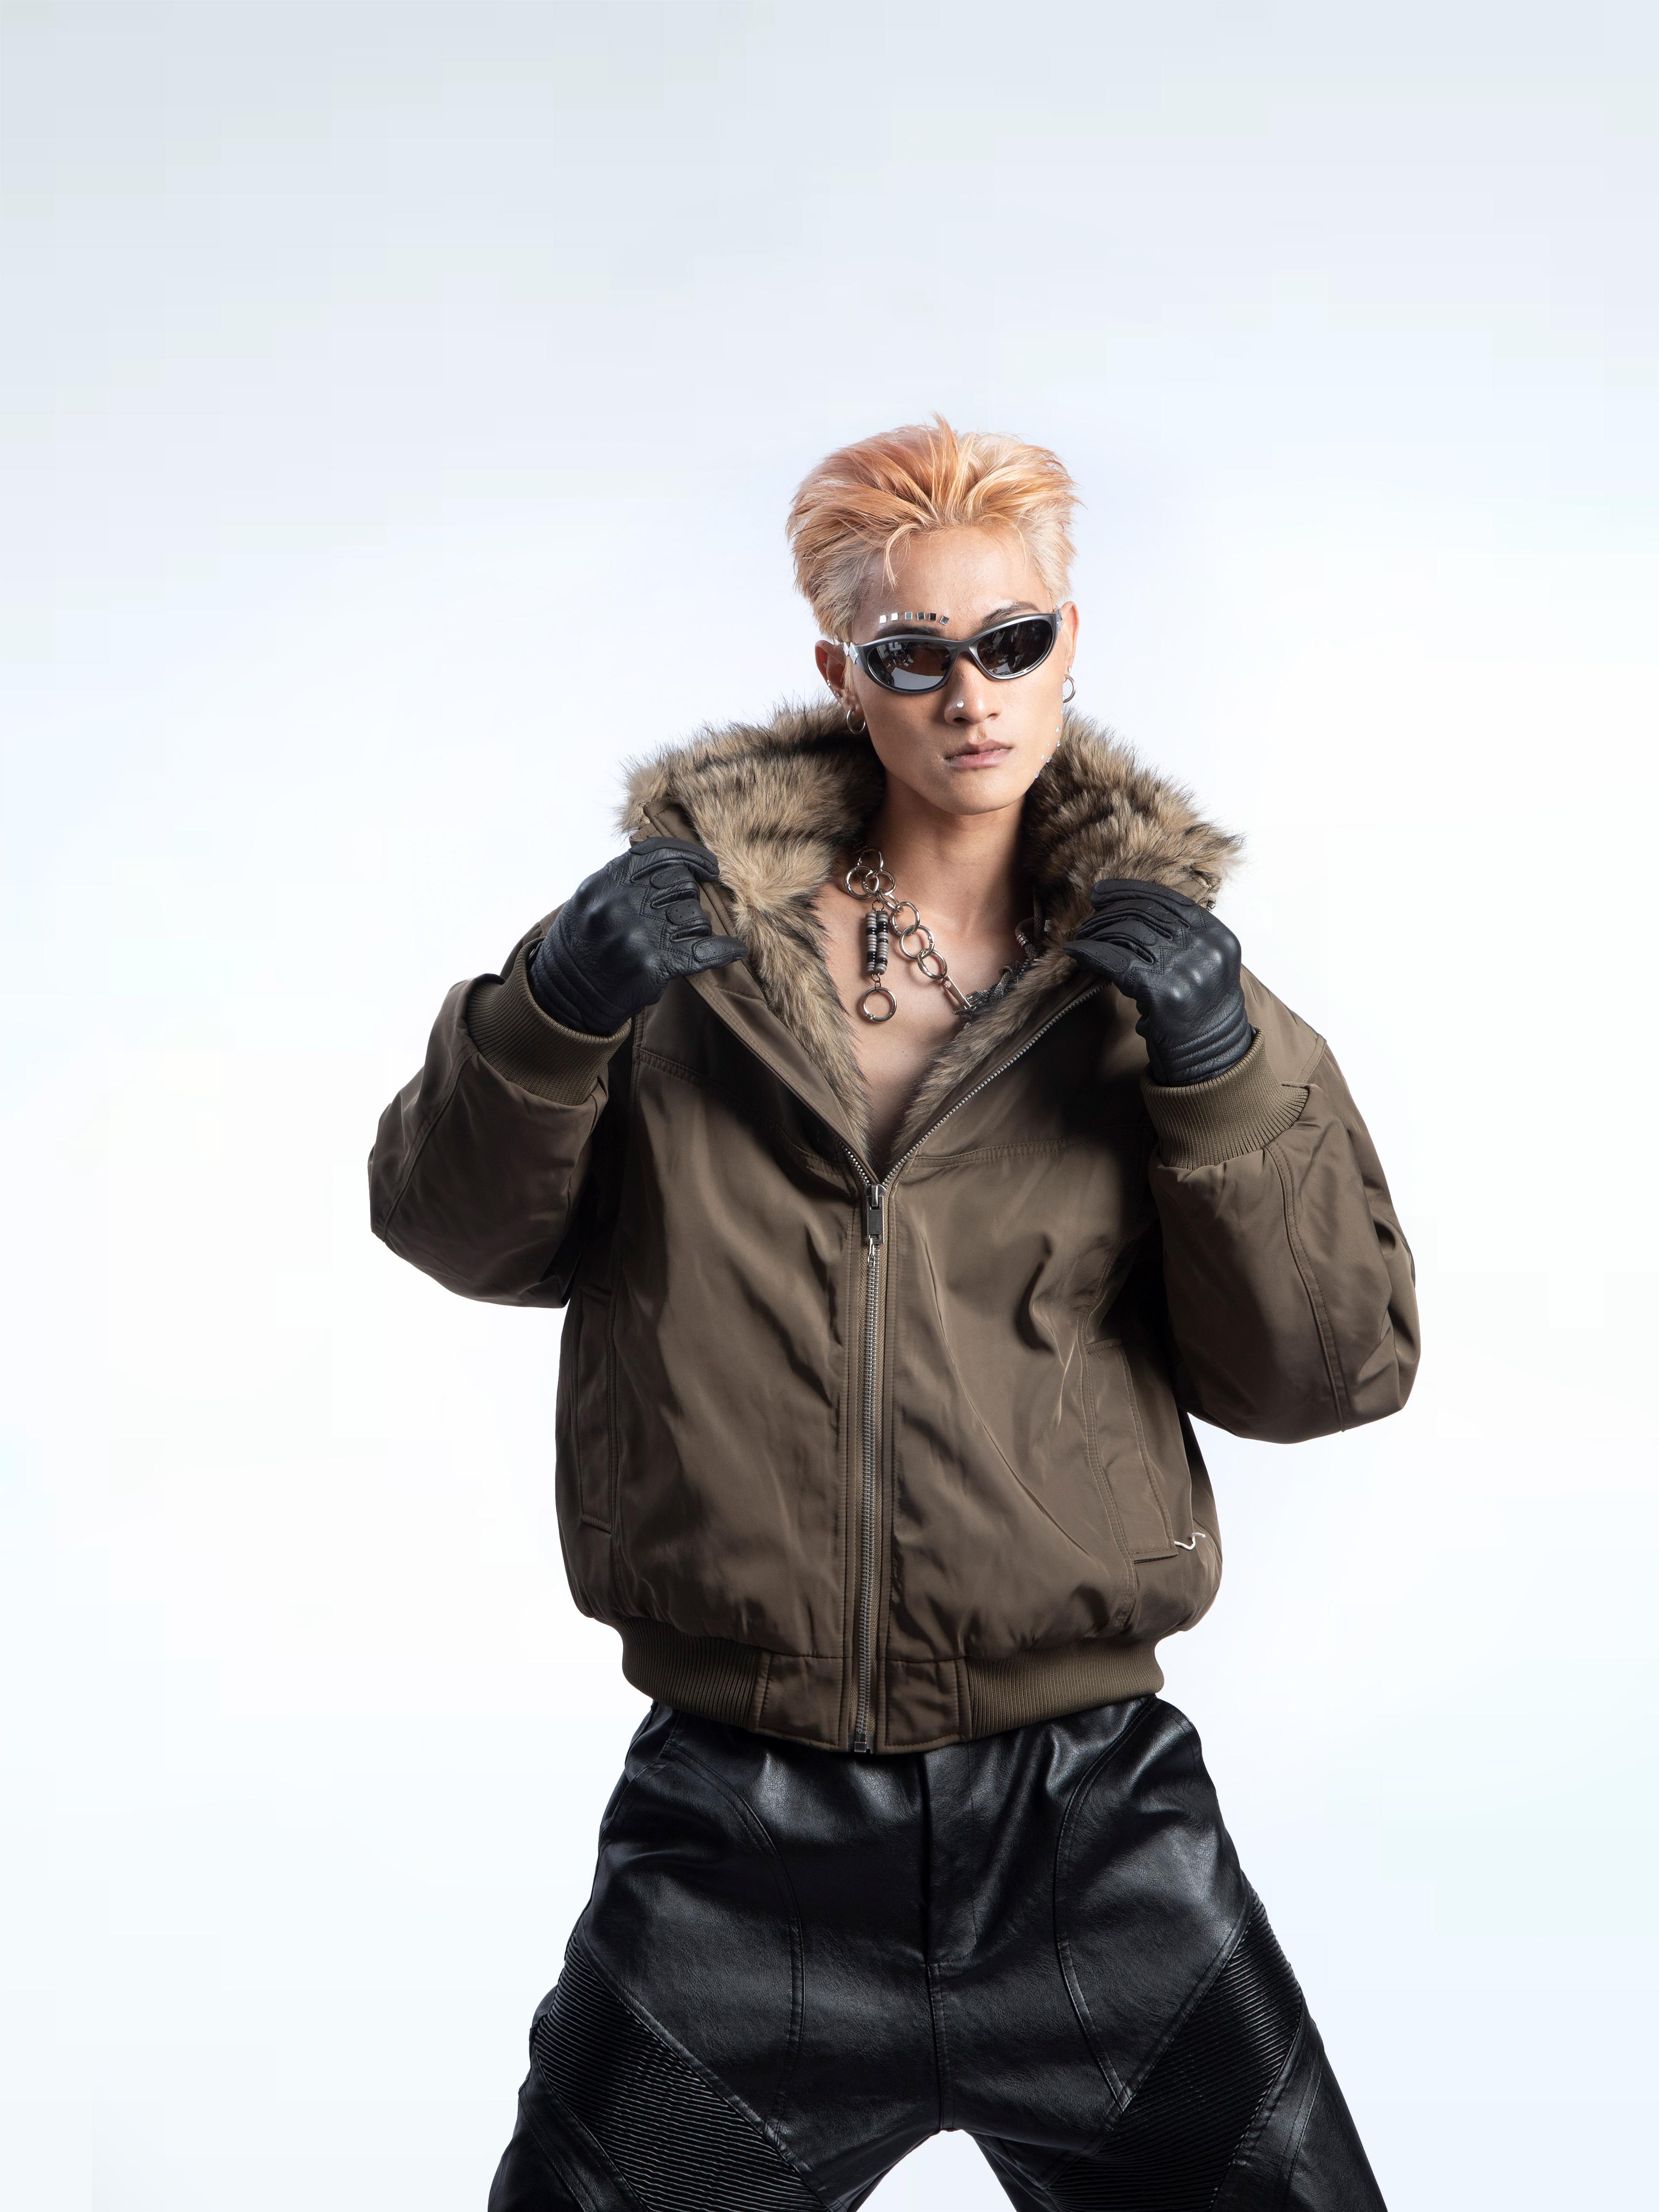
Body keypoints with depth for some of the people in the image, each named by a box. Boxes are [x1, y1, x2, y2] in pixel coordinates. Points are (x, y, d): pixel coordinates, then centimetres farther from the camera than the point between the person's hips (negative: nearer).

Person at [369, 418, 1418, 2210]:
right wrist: (554, 1009, -15)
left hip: (1090, 1825, 1)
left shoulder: (1138, 966, 3)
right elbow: (462, 1229, 3)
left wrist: (1221, 1069, -16)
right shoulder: (700, 917, 3)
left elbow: (1326, 1368, -1)